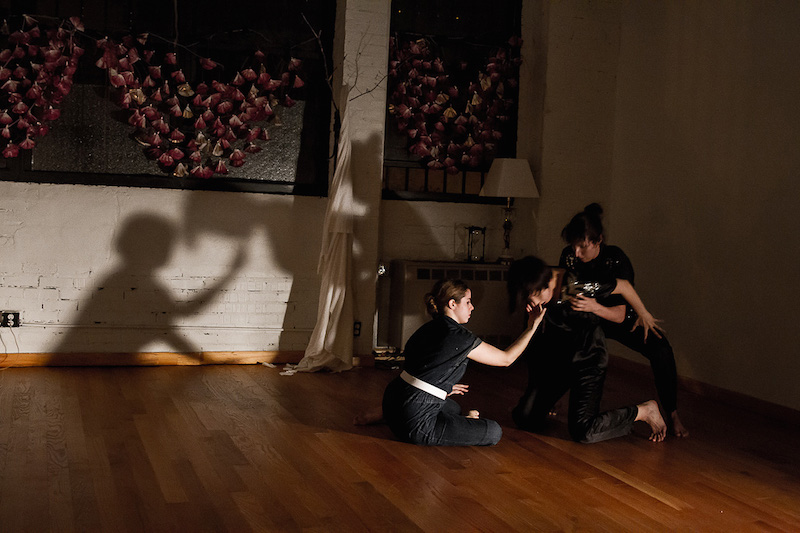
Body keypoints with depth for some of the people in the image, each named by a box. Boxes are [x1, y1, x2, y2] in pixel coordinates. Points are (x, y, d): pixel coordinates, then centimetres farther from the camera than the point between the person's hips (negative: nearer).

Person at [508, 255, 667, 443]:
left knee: (583, 431, -19)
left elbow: (623, 285, -10)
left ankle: (645, 410, 2)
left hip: (588, 359, -5)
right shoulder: (536, 301, -11)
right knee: (524, 419, 0)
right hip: (554, 359, 5)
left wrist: (643, 314, 4)